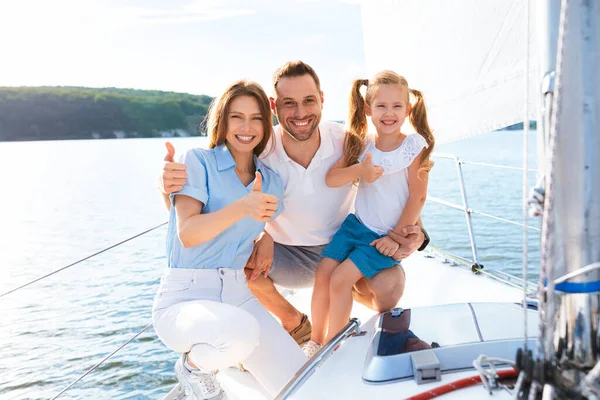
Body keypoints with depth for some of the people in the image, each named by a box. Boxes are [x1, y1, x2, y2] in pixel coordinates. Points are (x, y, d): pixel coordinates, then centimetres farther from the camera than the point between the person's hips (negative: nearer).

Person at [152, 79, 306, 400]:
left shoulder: (272, 181, 10)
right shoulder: (199, 161, -6)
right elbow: (187, 234, -19)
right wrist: (242, 208, -32)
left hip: (239, 296, 5)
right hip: (183, 298, -4)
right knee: (241, 332, -37)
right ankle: (193, 366, -4)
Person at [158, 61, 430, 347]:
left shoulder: (349, 141, -19)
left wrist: (413, 233, -27)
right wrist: (168, 185, -42)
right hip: (286, 256, 1)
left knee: (390, 283, -29)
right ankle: (293, 322, -1)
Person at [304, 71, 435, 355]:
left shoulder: (414, 146, -11)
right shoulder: (362, 145, 2)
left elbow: (418, 196, -11)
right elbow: (331, 178, -6)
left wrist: (397, 236, -13)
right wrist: (358, 171, -26)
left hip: (387, 235, -5)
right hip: (357, 224, 5)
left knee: (341, 278, -15)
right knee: (323, 273, -6)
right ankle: (315, 342, 13)